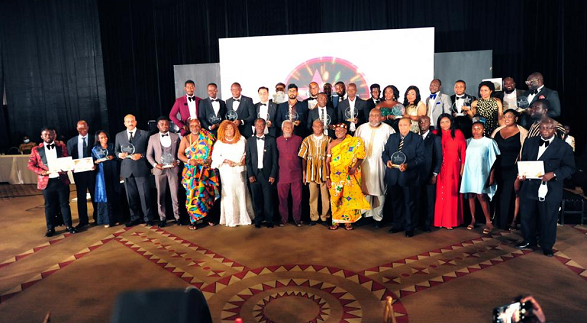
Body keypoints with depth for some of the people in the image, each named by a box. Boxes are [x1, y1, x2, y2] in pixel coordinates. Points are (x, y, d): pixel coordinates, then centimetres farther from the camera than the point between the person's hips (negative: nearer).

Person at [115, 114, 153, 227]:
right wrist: (120, 155, -4)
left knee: (144, 194, -2)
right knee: (130, 195, 8)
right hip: (127, 170, 3)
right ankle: (134, 218, 19)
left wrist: (141, 155, -14)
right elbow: (116, 150, 18)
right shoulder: (119, 136, 14)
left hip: (141, 169, -3)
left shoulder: (144, 134, 4)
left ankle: (148, 218, 9)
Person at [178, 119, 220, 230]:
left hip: (206, 170, 1)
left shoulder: (207, 138, 10)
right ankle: (193, 220, -2)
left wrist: (210, 160, -12)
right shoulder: (185, 139, 10)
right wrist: (189, 161, -13)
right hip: (191, 171, 0)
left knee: (207, 193, -1)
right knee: (192, 194, -7)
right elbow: (180, 154, 3)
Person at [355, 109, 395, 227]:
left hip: (380, 165, -2)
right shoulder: (362, 128, 9)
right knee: (364, 189, 7)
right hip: (364, 165, 3)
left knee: (379, 190, 3)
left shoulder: (388, 129, 0)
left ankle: (378, 217, 13)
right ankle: (366, 213, 19)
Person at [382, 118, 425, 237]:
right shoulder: (392, 137, 12)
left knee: (409, 202, 5)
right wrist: (387, 161, -8)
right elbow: (385, 153, 14)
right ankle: (398, 225, 27)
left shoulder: (417, 139, -1)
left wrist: (408, 165, -20)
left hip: (409, 176, -4)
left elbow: (420, 157, -7)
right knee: (396, 202, 14)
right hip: (393, 176, 4)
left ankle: (409, 227, 17)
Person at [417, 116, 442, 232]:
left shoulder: (435, 138, 3)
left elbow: (439, 158, 0)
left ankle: (428, 224, 12)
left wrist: (434, 174, -7)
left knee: (429, 200, 3)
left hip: (429, 175, -2)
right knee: (418, 200, 0)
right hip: (417, 175, 2)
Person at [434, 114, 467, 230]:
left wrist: (463, 167, -3)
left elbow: (463, 150, 3)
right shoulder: (436, 134, 8)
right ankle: (439, 220, 8)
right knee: (439, 193, 1)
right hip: (439, 168, 1)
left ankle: (450, 221, 8)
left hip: (452, 168, -1)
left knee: (451, 193, 0)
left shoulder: (457, 133, 4)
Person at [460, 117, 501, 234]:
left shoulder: (489, 142, 1)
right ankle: (473, 220, 13)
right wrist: (462, 170, 6)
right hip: (469, 173, 4)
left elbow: (494, 161, -1)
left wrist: (492, 175, -6)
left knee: (481, 196, -12)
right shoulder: (468, 142, 11)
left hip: (481, 174, -4)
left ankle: (488, 222, -4)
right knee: (471, 195, 4)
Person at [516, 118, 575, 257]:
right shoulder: (529, 142, 8)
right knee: (527, 217, 14)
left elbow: (570, 167, -5)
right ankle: (529, 241, 32)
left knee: (548, 219, 8)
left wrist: (553, 174, -20)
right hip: (529, 187, 4)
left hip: (550, 190, -3)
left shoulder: (564, 147, -4)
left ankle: (547, 246, 26)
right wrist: (522, 173, -5)